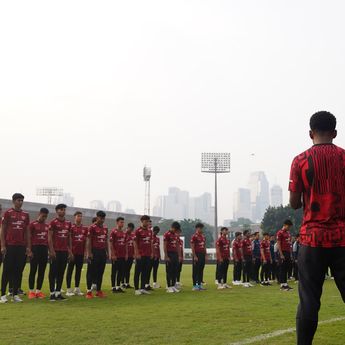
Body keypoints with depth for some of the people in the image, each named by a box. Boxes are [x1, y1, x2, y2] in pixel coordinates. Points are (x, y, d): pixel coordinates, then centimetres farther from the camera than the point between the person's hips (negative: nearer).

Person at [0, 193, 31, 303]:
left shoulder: (25, 215, 12)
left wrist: (28, 247, 8)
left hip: (22, 247, 4)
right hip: (10, 246, -4)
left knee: (18, 271, 5)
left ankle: (15, 294, 12)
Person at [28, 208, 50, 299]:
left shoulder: (47, 226, 13)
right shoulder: (32, 224, -2)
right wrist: (30, 250, -11)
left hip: (44, 249, 5)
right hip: (35, 248, -5)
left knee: (42, 271, 6)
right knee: (33, 270, 0)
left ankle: (38, 290, 12)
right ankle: (31, 291, 6)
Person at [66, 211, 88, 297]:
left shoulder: (85, 228, 10)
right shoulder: (71, 227, -5)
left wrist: (85, 252, 8)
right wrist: (70, 252, -11)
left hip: (81, 253, 5)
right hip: (73, 253, -5)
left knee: (79, 270, 9)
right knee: (70, 270, 1)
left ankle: (77, 289, 16)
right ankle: (69, 290, 5)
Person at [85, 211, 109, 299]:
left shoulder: (105, 228, 14)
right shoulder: (92, 227, -6)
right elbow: (88, 241, -8)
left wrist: (107, 252, 15)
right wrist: (89, 253, -14)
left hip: (103, 252, 6)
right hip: (95, 251, -6)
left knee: (101, 272, 8)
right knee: (93, 272, -4)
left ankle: (99, 290, 15)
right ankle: (89, 291, 2)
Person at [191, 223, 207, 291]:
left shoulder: (203, 236, 14)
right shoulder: (194, 236, -10)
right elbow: (192, 247, -13)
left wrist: (205, 255, 13)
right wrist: (195, 256, -18)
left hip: (202, 255, 8)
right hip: (197, 255, -7)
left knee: (201, 271, 10)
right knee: (196, 271, -2)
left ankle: (200, 284, 17)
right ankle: (195, 286, 2)